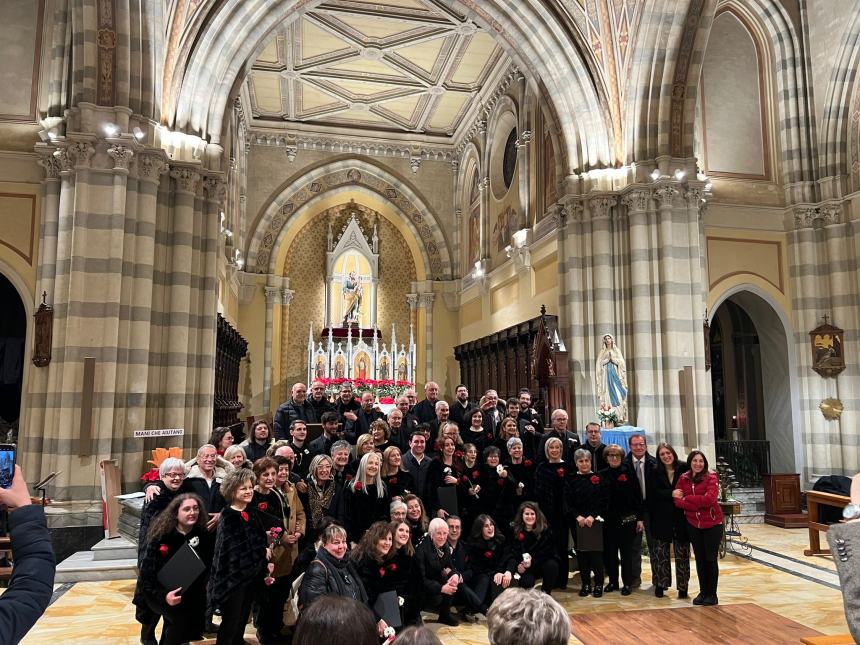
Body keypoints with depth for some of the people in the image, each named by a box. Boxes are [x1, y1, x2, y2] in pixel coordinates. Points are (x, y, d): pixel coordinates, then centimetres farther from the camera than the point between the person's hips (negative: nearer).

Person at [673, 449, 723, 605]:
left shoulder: (711, 478, -11)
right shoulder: (683, 479, 0)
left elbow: (709, 499, -25)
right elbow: (678, 501, -5)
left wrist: (686, 498, -17)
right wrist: (699, 503, -21)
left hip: (712, 524, -3)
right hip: (693, 524, 4)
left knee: (711, 559, 5)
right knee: (699, 559, 12)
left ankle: (712, 594, 17)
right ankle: (703, 592, 24)